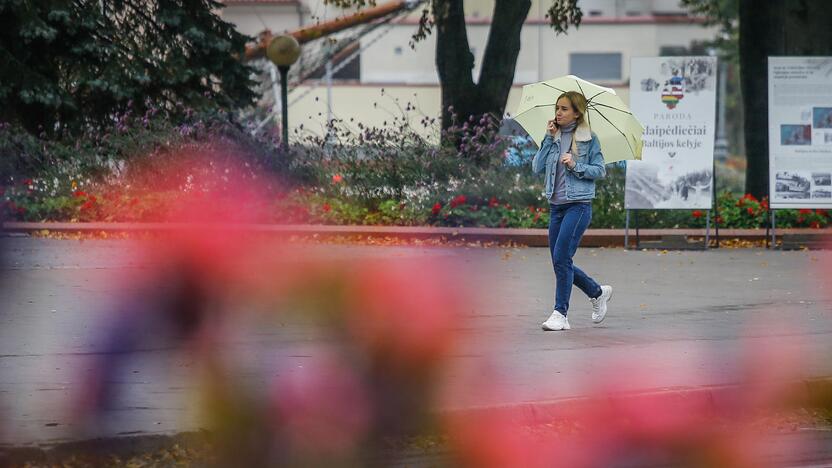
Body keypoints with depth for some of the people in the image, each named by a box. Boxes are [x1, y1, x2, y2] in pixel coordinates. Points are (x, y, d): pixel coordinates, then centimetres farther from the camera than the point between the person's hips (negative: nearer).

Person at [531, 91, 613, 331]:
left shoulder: (588, 139, -2)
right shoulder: (553, 137, 10)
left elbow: (600, 171, -1)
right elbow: (537, 167, 1)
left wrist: (576, 166, -15)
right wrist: (549, 138, -4)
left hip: (578, 205, -6)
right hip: (556, 205, 6)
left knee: (561, 257, -16)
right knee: (560, 262, 8)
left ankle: (560, 313, -11)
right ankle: (598, 292, 30)